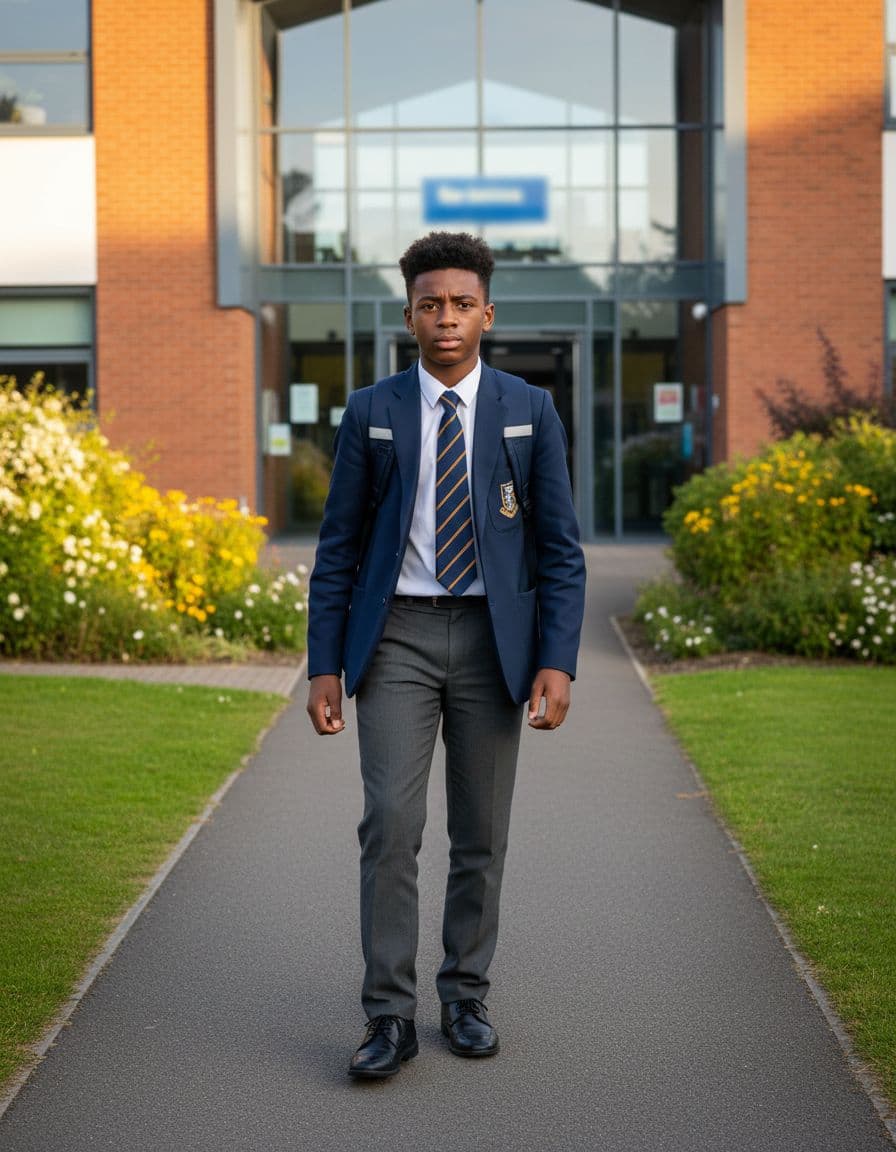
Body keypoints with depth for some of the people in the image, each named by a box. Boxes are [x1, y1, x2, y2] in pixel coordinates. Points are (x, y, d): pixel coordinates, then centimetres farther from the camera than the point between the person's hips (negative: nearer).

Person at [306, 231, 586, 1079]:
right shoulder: (370, 413, 2)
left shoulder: (529, 412, 2)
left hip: (492, 638, 1)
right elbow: (338, 548, 4)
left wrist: (557, 662, -9)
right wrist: (324, 666, -2)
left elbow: (559, 550, 1)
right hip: (396, 637, -1)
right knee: (391, 824, -10)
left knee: (481, 835, 7)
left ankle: (465, 998, 23)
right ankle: (390, 1017, -3)